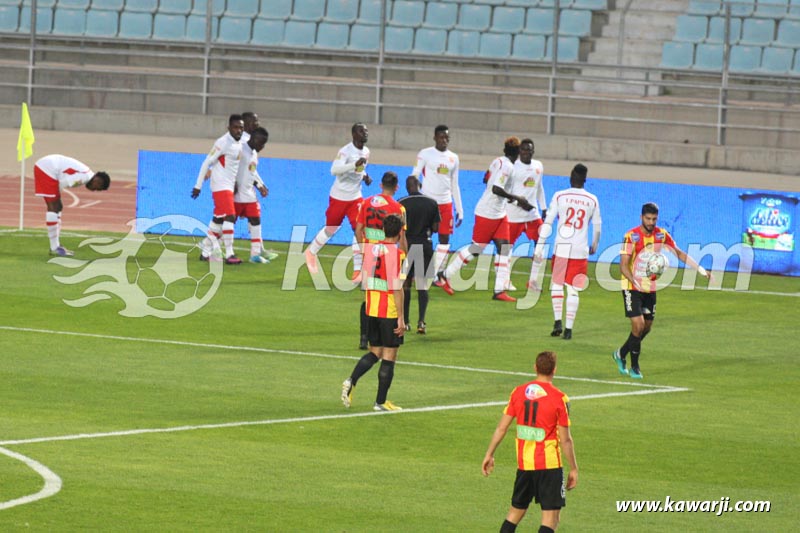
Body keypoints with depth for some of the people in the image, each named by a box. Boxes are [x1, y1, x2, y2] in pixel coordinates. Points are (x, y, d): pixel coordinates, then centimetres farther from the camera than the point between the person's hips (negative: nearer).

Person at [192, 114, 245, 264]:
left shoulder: (239, 143, 12)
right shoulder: (223, 143, -15)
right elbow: (207, 163, -14)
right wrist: (198, 186, -13)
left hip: (229, 187, 9)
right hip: (221, 186, -9)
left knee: (218, 219, 12)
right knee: (230, 217, -15)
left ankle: (206, 252, 20)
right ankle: (229, 255, -15)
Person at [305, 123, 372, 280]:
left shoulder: (366, 152, 5)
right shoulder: (346, 151, -20)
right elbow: (335, 170, -34)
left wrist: (365, 176, 2)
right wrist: (355, 165, -45)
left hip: (355, 197, 5)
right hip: (339, 196, -5)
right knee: (330, 229, 9)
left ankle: (357, 270, -8)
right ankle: (311, 252, 38)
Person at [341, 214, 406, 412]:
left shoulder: (371, 249, 5)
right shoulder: (396, 253, -14)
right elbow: (397, 288, -17)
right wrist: (401, 318, -14)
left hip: (371, 309, 6)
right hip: (390, 312, -6)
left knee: (374, 352, 17)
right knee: (389, 357, 3)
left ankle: (352, 381, -6)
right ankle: (380, 402, 4)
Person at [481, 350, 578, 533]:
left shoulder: (519, 392, 1)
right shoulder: (559, 398, -11)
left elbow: (502, 427, 5)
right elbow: (565, 439, -9)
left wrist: (489, 454, 15)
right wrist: (573, 469, -1)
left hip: (524, 463, 5)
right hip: (549, 464, -5)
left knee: (516, 511, 19)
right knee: (551, 516, -3)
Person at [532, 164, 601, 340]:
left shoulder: (559, 196, -1)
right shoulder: (592, 200, 4)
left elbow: (547, 223, -4)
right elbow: (597, 226, 12)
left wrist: (539, 247, -1)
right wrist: (594, 246, 30)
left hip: (561, 248, -1)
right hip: (580, 250, 1)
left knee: (556, 284, 16)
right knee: (573, 289, 6)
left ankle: (558, 321, 3)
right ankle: (569, 328, 1)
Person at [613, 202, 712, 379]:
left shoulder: (661, 235, 0)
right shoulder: (632, 236, -15)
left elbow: (679, 253, 10)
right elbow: (623, 265, -18)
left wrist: (700, 269, 3)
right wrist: (635, 281, -34)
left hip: (650, 288, 6)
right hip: (632, 287, -6)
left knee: (647, 327, 9)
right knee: (638, 325, -14)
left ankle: (621, 354, 30)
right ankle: (634, 366, 1)